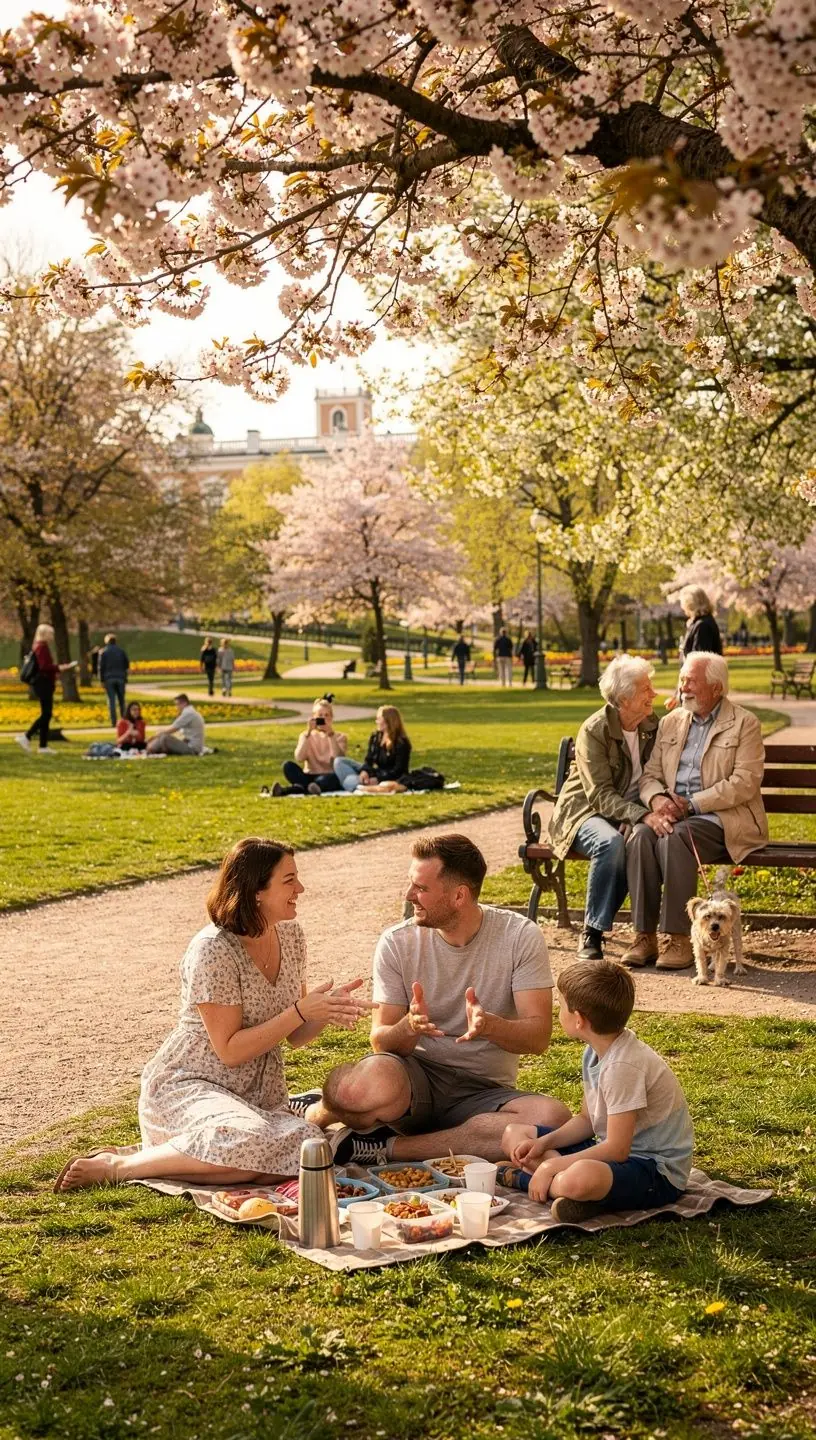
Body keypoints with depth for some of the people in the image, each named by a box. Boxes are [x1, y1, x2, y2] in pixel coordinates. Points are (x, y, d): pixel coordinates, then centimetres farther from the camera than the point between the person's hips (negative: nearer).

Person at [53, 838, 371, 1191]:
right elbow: (230, 1050, -18)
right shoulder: (213, 950, -18)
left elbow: (294, 1037, 12)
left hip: (255, 1095, 8)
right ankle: (114, 1166, -14)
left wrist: (326, 1010, -9)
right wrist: (300, 1012, -21)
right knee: (249, 1144, -38)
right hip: (187, 1084, -8)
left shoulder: (290, 934, 5)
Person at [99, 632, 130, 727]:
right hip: (120, 678, 2)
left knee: (111, 701, -1)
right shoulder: (121, 651, 4)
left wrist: (102, 680, 2)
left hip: (109, 679, -2)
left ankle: (113, 721, -6)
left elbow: (101, 667, -4)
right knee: (121, 700, 10)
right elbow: (127, 665, 6)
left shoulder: (104, 652, -2)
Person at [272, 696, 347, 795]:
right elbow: (299, 758, -9)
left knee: (335, 776, -37)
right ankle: (311, 788, -46)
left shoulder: (340, 737, 8)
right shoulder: (306, 735, 11)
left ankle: (297, 788, -54)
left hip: (328, 779, -2)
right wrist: (308, 732, -14)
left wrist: (330, 734, -17)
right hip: (310, 777, 2)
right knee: (288, 765, -24)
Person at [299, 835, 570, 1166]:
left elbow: (539, 1037, -11)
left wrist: (490, 1026, -32)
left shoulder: (521, 937, -5)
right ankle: (315, 1114, -2)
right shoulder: (397, 943, -3)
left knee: (553, 1117, -33)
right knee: (375, 1079, -39)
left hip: (483, 1094, 2)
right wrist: (409, 1027, -26)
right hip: (416, 1080, -1)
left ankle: (387, 1148, -23)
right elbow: (381, 1042, -2)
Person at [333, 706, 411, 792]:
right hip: (375, 772, 9)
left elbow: (398, 771, -19)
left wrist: (378, 779, -29)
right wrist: (364, 771, -16)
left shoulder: (402, 743, -15)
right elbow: (369, 760, 8)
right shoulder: (375, 737, 8)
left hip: (390, 779, -9)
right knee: (339, 761, -5)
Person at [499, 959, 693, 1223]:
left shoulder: (623, 1065, -25)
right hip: (619, 1151, 10)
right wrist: (544, 1143, -2)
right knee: (514, 1134, 9)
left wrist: (551, 1166, -22)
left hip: (657, 1171, -10)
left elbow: (617, 1149, -26)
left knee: (579, 1179, -43)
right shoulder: (595, 1051, 5)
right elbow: (586, 1120, 14)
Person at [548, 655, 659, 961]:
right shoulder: (594, 731, -16)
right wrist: (642, 816, -36)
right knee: (611, 843, -38)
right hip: (585, 810, -4)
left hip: (631, 810, 4)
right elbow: (600, 794, -21)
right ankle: (591, 934, -26)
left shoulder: (652, 725, 3)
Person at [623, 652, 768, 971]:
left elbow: (745, 783, -10)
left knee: (676, 837, -34)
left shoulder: (744, 724, 0)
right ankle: (645, 935, -25)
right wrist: (658, 800, -12)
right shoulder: (671, 722, 17)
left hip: (720, 818, -5)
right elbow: (650, 775, 13)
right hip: (673, 814, 5)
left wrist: (691, 804, -17)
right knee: (641, 835, -27)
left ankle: (677, 938, -28)